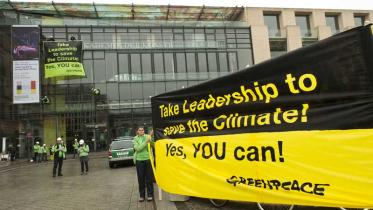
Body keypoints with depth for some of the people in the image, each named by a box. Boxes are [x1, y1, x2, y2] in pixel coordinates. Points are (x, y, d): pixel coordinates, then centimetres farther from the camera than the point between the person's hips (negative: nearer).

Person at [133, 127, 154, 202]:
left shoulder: (148, 137, -1)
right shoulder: (135, 139, 1)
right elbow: (138, 148, -13)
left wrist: (150, 140, -28)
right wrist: (146, 141, -22)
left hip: (148, 159, -1)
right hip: (139, 160, 1)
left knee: (149, 178, 6)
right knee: (140, 179, 7)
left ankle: (150, 195, 17)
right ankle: (142, 195, 19)